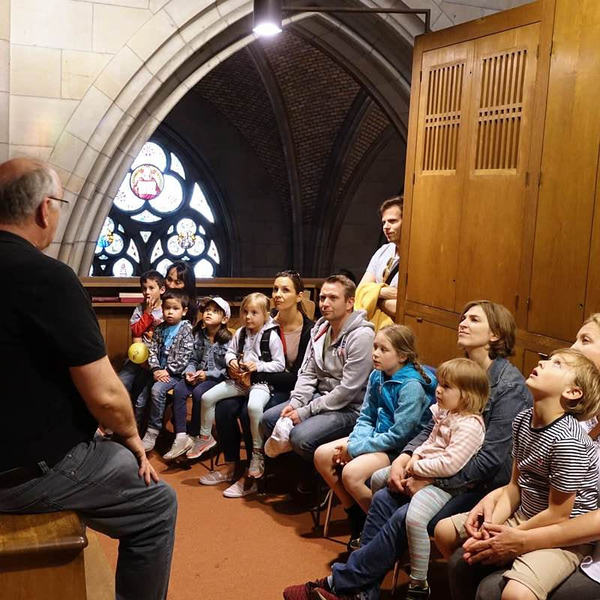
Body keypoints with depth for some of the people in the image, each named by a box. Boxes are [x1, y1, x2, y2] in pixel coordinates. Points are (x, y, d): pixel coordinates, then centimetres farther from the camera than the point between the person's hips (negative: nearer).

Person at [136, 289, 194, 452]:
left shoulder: (186, 330, -6)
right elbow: (153, 350, 6)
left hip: (174, 374, -6)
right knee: (140, 400, -2)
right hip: (158, 372, 6)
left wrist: (168, 371, -16)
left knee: (157, 389, -31)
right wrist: (156, 369, -10)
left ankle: (152, 432, -22)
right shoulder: (160, 329, 11)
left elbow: (184, 356, -13)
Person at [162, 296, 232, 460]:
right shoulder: (198, 335, 7)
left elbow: (229, 370, -10)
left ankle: (194, 437, -15)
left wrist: (207, 374, -17)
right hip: (198, 375, 5)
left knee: (198, 392, -31)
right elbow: (193, 360, 13)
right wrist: (189, 371, -7)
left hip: (217, 378, -5)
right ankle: (181, 437, -25)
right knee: (178, 390, -22)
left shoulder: (228, 340, -9)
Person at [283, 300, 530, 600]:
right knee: (383, 499, -10)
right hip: (452, 471, 8)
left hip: (486, 485, -7)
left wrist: (431, 481, -19)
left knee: (405, 517, -21)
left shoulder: (509, 386, -18)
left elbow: (490, 460, -21)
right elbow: (432, 429, 9)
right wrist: (403, 457, -9)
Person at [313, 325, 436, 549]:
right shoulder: (376, 376, 2)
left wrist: (355, 449, -17)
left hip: (402, 448, -9)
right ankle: (355, 515, 10)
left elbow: (399, 435, -22)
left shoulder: (412, 386, -22)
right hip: (377, 437, 9)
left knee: (351, 473, -28)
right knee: (322, 455, -3)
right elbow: (365, 417, 11)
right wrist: (353, 442, -10)